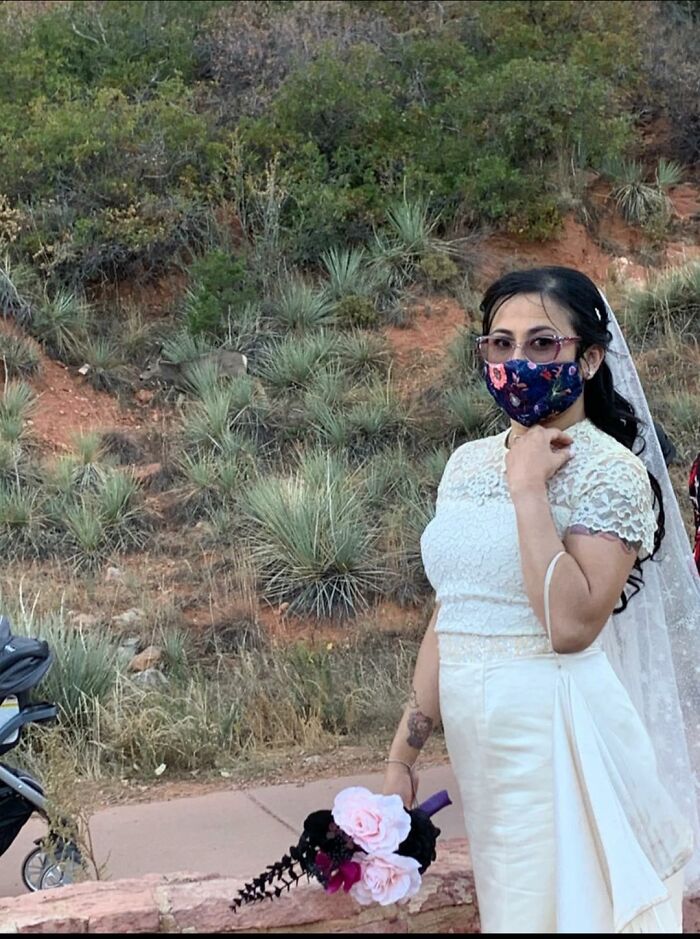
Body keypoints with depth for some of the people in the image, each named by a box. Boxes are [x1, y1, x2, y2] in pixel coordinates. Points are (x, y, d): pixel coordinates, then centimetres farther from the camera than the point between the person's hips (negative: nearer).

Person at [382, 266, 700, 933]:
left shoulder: (609, 471, -12)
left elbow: (571, 624, -25)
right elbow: (446, 618, 11)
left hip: (558, 738, -7)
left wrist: (529, 490, -21)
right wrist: (404, 753, 10)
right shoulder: (468, 462, 7)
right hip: (476, 738, 7)